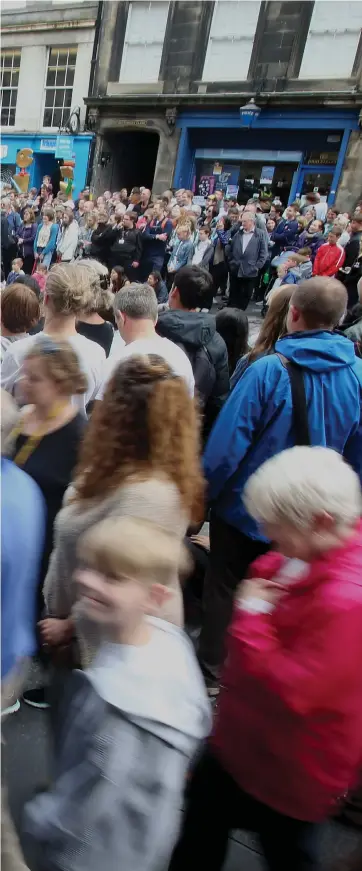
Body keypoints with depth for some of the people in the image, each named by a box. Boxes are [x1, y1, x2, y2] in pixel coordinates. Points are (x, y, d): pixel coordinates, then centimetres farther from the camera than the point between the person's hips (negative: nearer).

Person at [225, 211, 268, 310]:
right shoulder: (237, 233, 11)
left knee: (246, 296, 5)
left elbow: (264, 253, -3)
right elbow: (229, 249, 14)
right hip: (235, 270, 3)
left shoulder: (261, 234, 0)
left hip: (250, 271, -3)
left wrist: (257, 267, -9)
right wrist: (230, 262, 5)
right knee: (233, 295, 7)